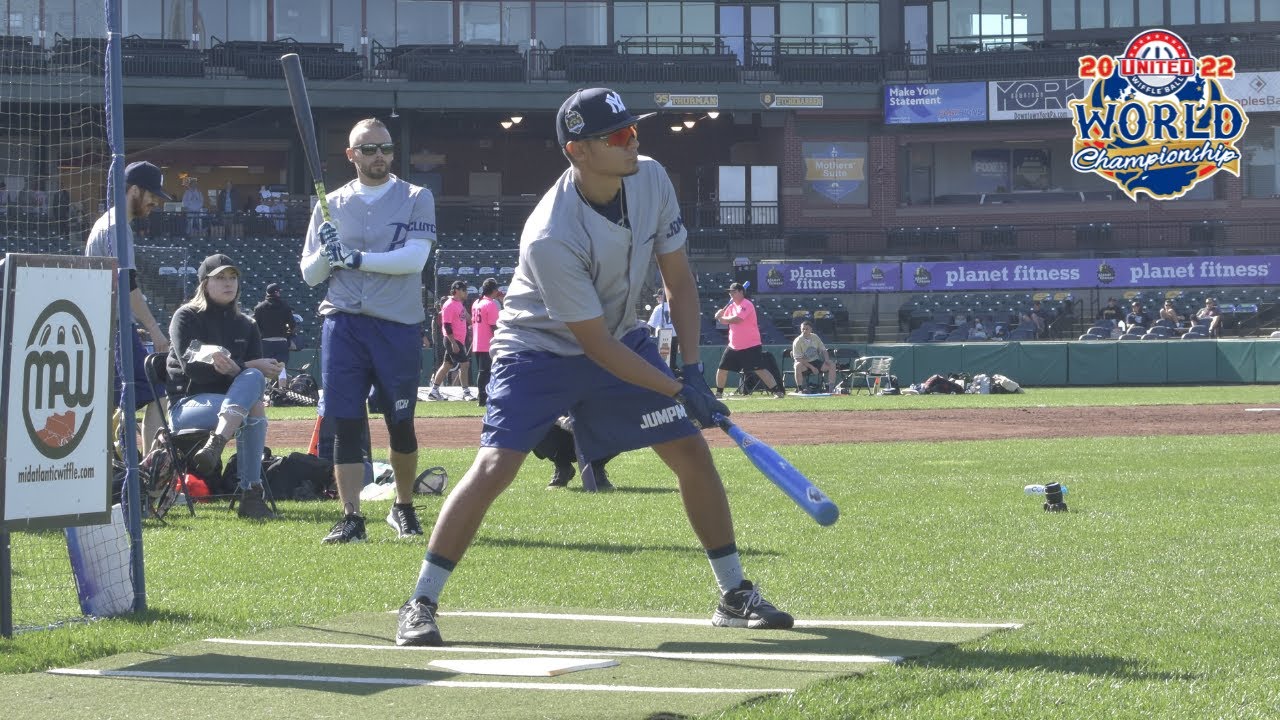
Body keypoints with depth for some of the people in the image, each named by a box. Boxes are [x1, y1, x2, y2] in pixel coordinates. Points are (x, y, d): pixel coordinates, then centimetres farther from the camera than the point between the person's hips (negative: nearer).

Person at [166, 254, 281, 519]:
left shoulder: (246, 326, 16)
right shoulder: (187, 317, 1)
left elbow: (255, 371, 4)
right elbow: (192, 368, -13)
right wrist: (247, 367, -19)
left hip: (231, 400, 4)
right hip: (187, 404, -4)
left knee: (253, 379, -32)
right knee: (254, 408, -32)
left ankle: (215, 445, -46)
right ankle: (250, 494, -42)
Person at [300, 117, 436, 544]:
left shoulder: (415, 199, 3)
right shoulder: (331, 205, 11)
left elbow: (415, 257, -12)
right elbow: (309, 275, 11)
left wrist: (355, 258, -16)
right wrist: (326, 254, -10)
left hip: (398, 327, -2)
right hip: (343, 324, 2)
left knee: (401, 425, 6)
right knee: (346, 425, -4)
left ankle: (404, 508, 24)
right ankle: (351, 519, -3)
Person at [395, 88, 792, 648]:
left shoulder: (652, 180, -14)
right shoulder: (550, 237, -34)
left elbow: (679, 280, -2)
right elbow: (596, 347, -27)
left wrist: (693, 370, -10)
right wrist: (679, 392, -24)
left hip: (622, 337, 6)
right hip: (541, 350, -6)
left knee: (693, 452, 1)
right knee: (495, 466, -20)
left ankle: (735, 595, 14)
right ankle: (420, 605, -9)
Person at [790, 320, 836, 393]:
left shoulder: (815, 337, 4)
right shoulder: (797, 341, -12)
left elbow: (823, 350, 12)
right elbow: (798, 359, -17)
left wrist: (827, 360, -9)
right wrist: (811, 367, -23)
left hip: (816, 362, 5)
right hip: (805, 364, -5)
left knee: (832, 365, -16)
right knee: (798, 366, -39)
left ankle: (830, 388, -14)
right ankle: (800, 389, -32)